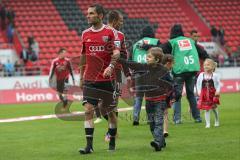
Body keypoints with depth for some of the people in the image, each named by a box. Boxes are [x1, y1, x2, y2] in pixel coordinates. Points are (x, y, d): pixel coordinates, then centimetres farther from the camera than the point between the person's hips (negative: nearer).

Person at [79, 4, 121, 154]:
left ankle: (112, 142, 25)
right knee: (88, 110, -9)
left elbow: (116, 52, -12)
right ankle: (89, 145, -10)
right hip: (90, 80, 3)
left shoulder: (110, 32, -4)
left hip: (107, 79, -3)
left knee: (110, 111, 8)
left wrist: (110, 66, -30)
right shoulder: (85, 34, 9)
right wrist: (81, 77, 17)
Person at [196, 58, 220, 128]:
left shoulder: (215, 75, -4)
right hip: (204, 94, 0)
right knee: (207, 109, -2)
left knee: (214, 108, 11)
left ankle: (217, 121, 32)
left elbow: (218, 84, 3)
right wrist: (199, 91, -3)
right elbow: (198, 84, 7)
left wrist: (218, 91, -8)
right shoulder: (201, 75, -1)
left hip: (213, 93, 0)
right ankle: (207, 123, 3)